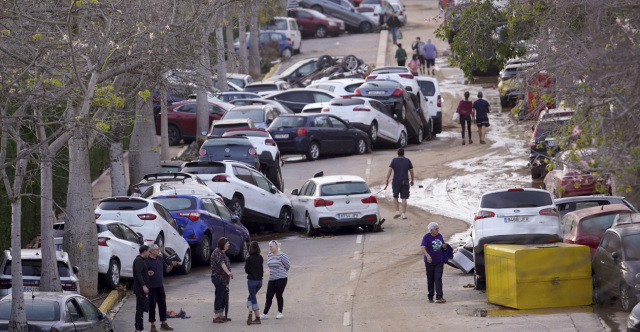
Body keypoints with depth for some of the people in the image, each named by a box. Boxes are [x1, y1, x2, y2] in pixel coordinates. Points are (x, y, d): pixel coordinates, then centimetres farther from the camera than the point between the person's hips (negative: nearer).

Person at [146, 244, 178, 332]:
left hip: (160, 286, 6)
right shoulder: (147, 261, -10)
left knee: (162, 304, 10)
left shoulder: (160, 259, 10)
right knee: (152, 305, 0)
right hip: (152, 287, -6)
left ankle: (163, 324, 20)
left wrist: (172, 265, 0)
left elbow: (166, 270, 17)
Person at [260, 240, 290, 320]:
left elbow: (287, 266, -3)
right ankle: (265, 313, 4)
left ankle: (280, 313, 15)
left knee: (279, 295, 1)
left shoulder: (281, 255, -11)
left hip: (281, 279, -6)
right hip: (271, 279, 6)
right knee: (269, 296, 2)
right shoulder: (269, 255, 9)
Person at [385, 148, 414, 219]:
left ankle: (397, 212, 2)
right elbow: (411, 171, 4)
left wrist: (387, 180, -8)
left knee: (395, 197, 15)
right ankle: (404, 214, -4)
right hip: (405, 182, 1)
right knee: (404, 198, 1)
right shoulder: (407, 161, 2)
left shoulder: (394, 160, -1)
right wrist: (412, 181, 15)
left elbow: (389, 170, -9)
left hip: (396, 182, -1)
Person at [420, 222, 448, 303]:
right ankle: (430, 297, 20)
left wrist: (445, 246, -4)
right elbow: (423, 248, -18)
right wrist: (428, 256, -35)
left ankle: (439, 297, -15)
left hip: (439, 262, 3)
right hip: (430, 262, -3)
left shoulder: (439, 236, 7)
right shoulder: (426, 237, -8)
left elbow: (443, 246, 21)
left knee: (438, 278, -9)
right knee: (430, 280, 7)